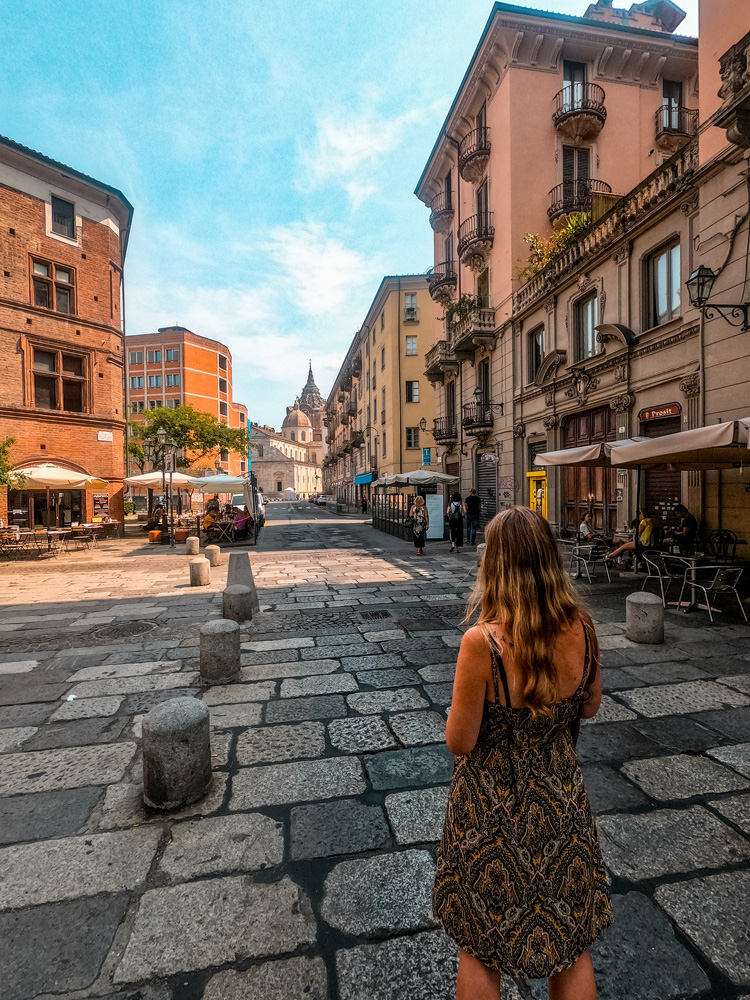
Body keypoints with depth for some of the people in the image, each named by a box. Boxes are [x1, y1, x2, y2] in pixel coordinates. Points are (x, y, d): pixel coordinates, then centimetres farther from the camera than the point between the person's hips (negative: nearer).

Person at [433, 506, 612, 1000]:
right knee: (571, 942, 29)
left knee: (480, 948, 25)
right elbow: (590, 706, 0)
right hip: (562, 804, 4)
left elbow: (460, 742, -20)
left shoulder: (482, 642, -31)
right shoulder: (582, 629, -17)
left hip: (496, 809, -3)